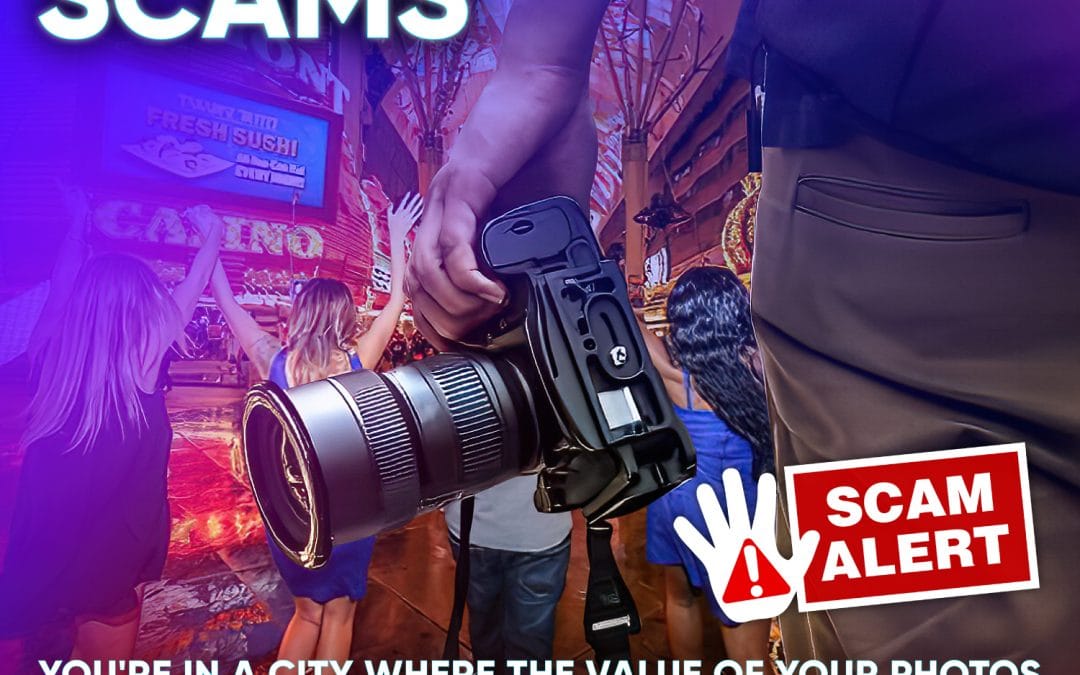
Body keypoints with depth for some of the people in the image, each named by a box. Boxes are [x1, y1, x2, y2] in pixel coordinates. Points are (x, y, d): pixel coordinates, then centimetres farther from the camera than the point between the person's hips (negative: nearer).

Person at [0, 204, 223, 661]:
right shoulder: (138, 358, -19)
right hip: (108, 562, -5)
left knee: (85, 654, 26)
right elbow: (188, 294, -5)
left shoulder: (53, 354, -6)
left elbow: (59, 299, 14)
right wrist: (212, 235, 11)